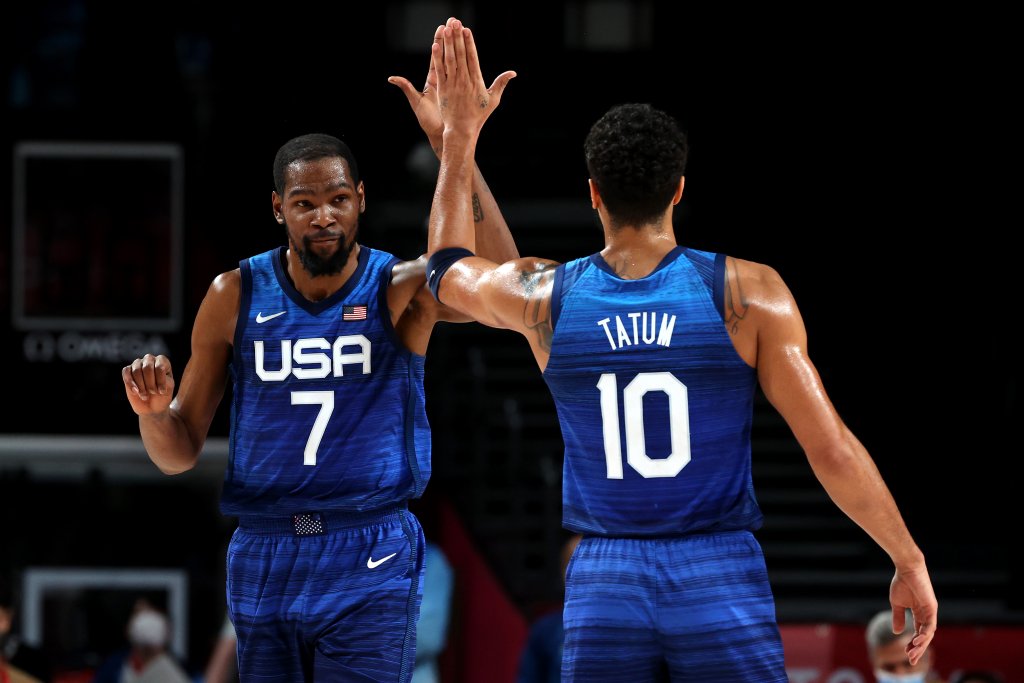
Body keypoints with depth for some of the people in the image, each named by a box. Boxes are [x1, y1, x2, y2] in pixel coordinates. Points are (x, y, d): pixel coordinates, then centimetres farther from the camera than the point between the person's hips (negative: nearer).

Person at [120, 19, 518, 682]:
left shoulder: (400, 289, -3)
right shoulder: (236, 297, 3)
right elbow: (180, 453, 8)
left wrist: (451, 142, -32)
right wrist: (154, 413, -16)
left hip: (371, 562, -3)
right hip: (263, 556, 3)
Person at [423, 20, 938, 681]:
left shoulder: (544, 297, 1)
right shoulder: (750, 293, -6)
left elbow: (448, 270, 25)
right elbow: (833, 450, -6)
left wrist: (461, 133, 32)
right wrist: (909, 562, 3)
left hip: (602, 585, 2)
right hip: (721, 577, -2)